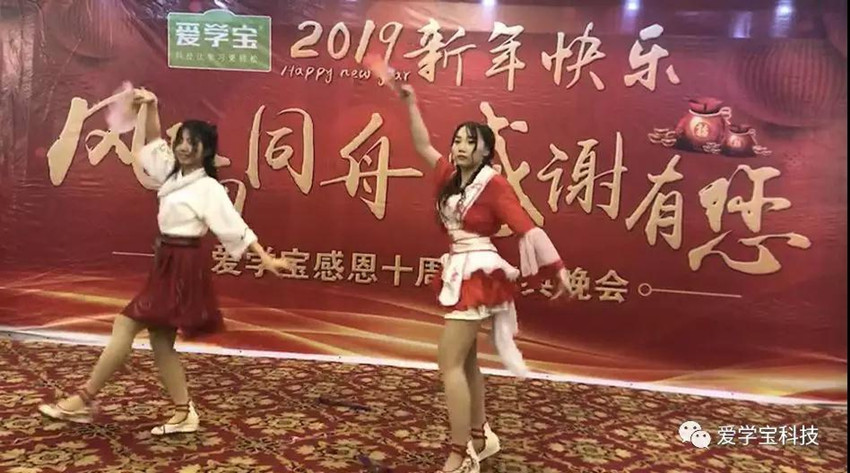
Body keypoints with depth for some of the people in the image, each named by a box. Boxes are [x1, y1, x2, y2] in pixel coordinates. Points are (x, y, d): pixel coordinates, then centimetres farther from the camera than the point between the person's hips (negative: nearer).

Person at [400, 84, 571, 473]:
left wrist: (558, 267, -20)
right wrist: (410, 102, 13)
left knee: (449, 361, -10)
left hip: (477, 273, -8)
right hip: (460, 272, 8)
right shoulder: (451, 177, 8)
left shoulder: (494, 184, -12)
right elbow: (422, 145, 16)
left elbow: (526, 226, -17)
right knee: (465, 360, 15)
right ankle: (480, 438, 31)